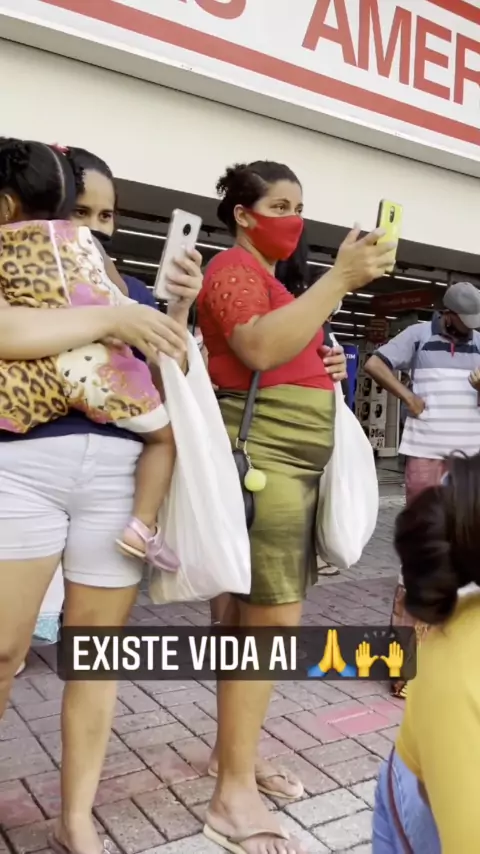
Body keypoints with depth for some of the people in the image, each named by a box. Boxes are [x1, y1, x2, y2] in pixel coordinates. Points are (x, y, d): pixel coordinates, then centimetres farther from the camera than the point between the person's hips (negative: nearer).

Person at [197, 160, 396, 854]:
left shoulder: (271, 276, 24)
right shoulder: (233, 266, -5)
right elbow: (259, 348, -24)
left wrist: (323, 368, 10)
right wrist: (341, 279, -23)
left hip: (295, 459, 10)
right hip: (261, 457, -10)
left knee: (257, 616, 11)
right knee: (271, 620, -11)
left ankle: (233, 752, 24)